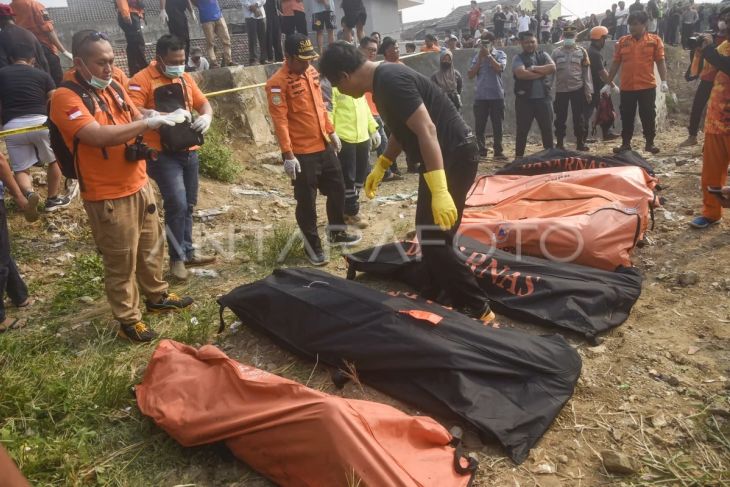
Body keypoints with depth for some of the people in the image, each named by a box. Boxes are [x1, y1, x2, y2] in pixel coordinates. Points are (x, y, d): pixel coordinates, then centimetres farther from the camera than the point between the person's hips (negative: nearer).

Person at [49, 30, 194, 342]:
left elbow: (137, 120, 18)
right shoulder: (65, 98, -16)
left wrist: (164, 119, -5)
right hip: (107, 197, -7)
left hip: (140, 185, 8)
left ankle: (157, 296, 41)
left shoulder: (114, 88, 7)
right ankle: (128, 320, 22)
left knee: (152, 247, 21)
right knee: (121, 262, 5)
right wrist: (150, 122, -26)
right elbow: (99, 136, -30)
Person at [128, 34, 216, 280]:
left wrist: (206, 117, -7)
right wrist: (168, 116, -30)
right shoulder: (141, 80, -11)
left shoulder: (185, 78, 11)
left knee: (188, 205, 12)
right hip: (162, 155, -7)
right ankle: (177, 257, 4)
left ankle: (188, 252, 25)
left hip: (188, 151, 7)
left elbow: (203, 103, 16)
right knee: (177, 204, -13)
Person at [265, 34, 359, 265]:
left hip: (324, 146, 8)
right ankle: (313, 245, 17)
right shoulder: (278, 83, -15)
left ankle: (337, 232, 36)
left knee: (337, 188, 18)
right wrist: (288, 154, -22)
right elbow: (280, 120, -19)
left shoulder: (312, 72, 8)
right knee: (307, 200, 3)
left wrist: (331, 132, 18)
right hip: (301, 153, -8)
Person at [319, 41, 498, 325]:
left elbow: (426, 130, -29)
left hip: (454, 156, -10)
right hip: (443, 155, 10)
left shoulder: (390, 81, -20)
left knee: (435, 239, -7)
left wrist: (440, 191, -34)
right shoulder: (383, 80, 12)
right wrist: (381, 167, 27)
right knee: (429, 234, 17)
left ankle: (477, 310, 3)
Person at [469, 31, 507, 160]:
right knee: (479, 126, 2)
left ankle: (498, 151, 8)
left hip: (496, 95, -2)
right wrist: (480, 59, -5)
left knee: (497, 125, 2)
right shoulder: (477, 56, 8)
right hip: (480, 96, 2)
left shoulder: (500, 54, 3)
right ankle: (481, 151, 10)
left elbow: (500, 68, -15)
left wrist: (489, 55, -10)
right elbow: (471, 75, 1)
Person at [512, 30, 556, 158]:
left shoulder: (543, 55, 12)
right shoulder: (518, 58, 0)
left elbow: (552, 68, -5)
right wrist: (542, 73, -9)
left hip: (543, 98, 3)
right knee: (522, 130, 2)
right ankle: (519, 157, 9)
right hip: (524, 99, -3)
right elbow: (521, 74, -18)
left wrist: (534, 68, -13)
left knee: (547, 129, 7)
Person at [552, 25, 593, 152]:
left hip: (577, 89, 0)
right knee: (560, 118, 5)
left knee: (578, 117, 3)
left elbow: (586, 72, 3)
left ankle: (580, 143, 11)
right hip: (560, 90, 1)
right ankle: (560, 143, 14)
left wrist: (588, 90, -2)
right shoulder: (556, 52, 6)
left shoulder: (581, 51, 5)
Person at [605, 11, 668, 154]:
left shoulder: (655, 40, 1)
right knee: (626, 116, 7)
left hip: (647, 86, -2)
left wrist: (664, 81, -12)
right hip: (626, 87, 2)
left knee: (648, 116, 4)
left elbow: (660, 62, -1)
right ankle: (626, 143, 19)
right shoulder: (623, 41, 7)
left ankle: (650, 143, 14)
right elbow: (616, 63, 10)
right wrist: (608, 83, 8)